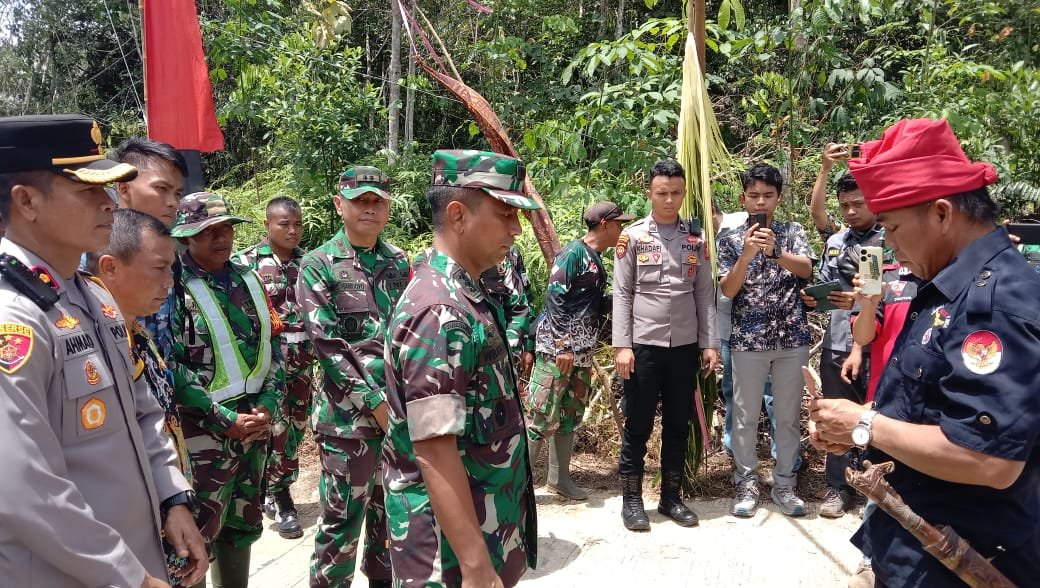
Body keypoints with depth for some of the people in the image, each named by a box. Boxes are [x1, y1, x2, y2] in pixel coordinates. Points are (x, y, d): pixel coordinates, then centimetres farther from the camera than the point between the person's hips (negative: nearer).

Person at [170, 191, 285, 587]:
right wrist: (225, 419, -15)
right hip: (202, 432, -6)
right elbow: (170, 368, -15)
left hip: (254, 424, 6)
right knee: (198, 533, 0)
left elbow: (273, 349, 11)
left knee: (243, 526, 16)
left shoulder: (248, 281, 9)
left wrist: (268, 407, -3)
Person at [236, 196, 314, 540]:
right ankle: (280, 498, 13)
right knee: (278, 426, -4)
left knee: (297, 424, 11)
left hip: (303, 357, 5)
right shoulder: (247, 262, -4)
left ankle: (274, 491, 28)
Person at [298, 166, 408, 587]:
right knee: (343, 516, 4)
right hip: (350, 413, -5)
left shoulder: (399, 262, 9)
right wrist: (375, 402, -14)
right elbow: (328, 345, -12)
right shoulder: (318, 265, -5)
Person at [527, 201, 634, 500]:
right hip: (557, 349, -9)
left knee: (571, 415, 13)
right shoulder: (573, 253, -11)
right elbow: (555, 299, -17)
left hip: (582, 352, 9)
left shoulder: (597, 261, 16)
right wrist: (563, 346, -21)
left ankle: (559, 478, 23)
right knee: (544, 416, -5)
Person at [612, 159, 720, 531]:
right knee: (637, 426, 4)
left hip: (685, 346, 3)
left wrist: (710, 343, 3)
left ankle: (671, 497, 23)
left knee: (678, 425, 11)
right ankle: (631, 499, 16)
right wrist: (622, 345, -9)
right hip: (643, 344, -3)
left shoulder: (696, 239, 9)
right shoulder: (632, 236, 0)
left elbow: (705, 294, 10)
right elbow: (622, 294, -2)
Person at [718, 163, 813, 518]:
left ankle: (784, 484, 21)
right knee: (745, 416, 5)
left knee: (788, 415, 9)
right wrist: (747, 254, -21)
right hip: (748, 340, -1)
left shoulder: (793, 232, 5)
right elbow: (728, 290, -6)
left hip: (792, 338, 1)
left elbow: (806, 270, -12)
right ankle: (747, 484, 18)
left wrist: (775, 251, -31)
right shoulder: (731, 240, 3)